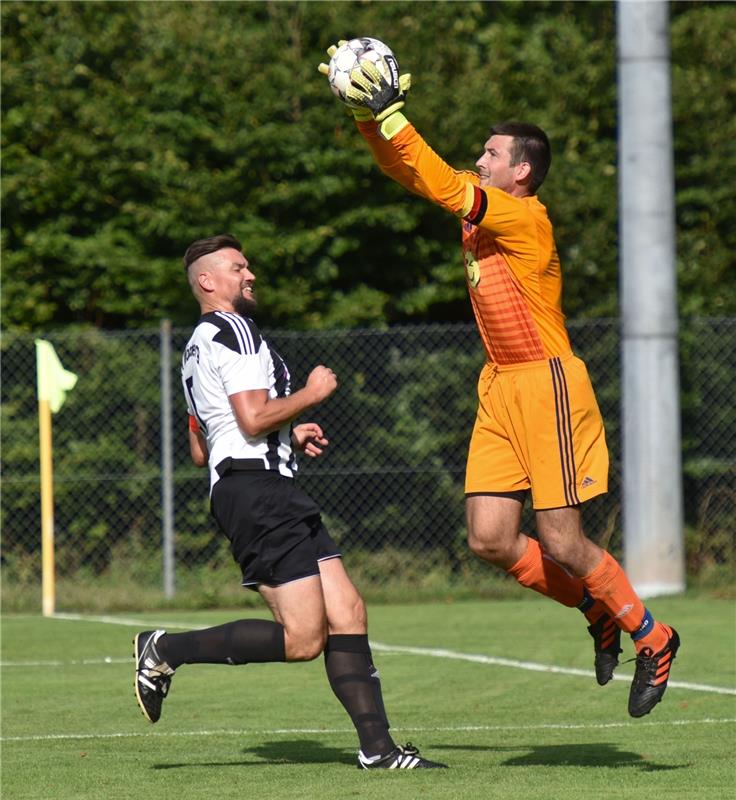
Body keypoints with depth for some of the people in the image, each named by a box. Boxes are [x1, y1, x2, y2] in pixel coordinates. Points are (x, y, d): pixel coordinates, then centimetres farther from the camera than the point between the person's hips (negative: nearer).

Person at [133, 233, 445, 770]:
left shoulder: (197, 348, 25)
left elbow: (200, 450, 28)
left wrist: (289, 437, 24)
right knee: (303, 639, -15)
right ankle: (167, 651, -7)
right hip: (260, 489, -11)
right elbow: (254, 418, -19)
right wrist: (311, 393, -3)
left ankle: (377, 746, -4)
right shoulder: (234, 331, -7)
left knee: (348, 614, 2)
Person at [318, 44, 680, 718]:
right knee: (490, 540, 0)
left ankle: (652, 637, 13)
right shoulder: (481, 210, 10)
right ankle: (598, 611, 20)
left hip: (548, 385, -8)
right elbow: (415, 176, 12)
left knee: (560, 543, -7)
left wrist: (389, 113, -23)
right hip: (501, 389, 8)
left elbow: (443, 185, -24)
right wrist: (367, 115, -1)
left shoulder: (525, 218, -14)